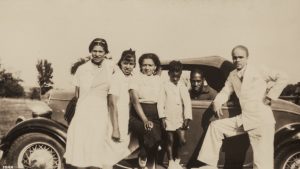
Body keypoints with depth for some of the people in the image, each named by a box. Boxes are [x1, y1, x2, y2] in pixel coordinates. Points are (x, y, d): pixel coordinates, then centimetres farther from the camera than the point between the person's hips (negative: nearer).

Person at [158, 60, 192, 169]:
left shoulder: (183, 87, 6)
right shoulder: (165, 86, -1)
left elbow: (187, 103, 1)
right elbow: (161, 102, -4)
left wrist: (187, 117, -7)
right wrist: (162, 117, -10)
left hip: (180, 118, 2)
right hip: (169, 118, -2)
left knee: (182, 141, -3)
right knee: (170, 141, 7)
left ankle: (176, 159, 21)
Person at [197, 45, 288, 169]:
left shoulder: (258, 70, -1)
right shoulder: (232, 75, 16)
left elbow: (282, 78, -4)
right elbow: (225, 91, 13)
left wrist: (270, 96, -11)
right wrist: (217, 101, -8)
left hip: (262, 120, -6)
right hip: (243, 119, 6)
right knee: (215, 126, 3)